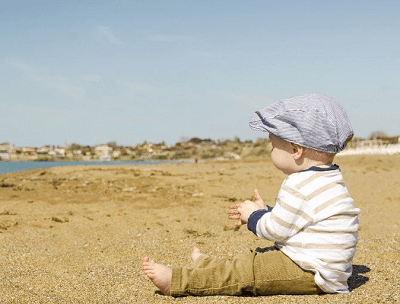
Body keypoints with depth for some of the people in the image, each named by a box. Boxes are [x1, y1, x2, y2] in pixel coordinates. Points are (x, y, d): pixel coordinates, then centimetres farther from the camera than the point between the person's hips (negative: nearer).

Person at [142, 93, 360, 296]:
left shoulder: (300, 187, -21)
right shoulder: (324, 180, 13)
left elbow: (275, 229, -16)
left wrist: (254, 216, 2)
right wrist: (264, 212, 23)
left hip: (311, 275, -11)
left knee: (247, 271, -10)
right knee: (256, 258, 18)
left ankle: (177, 281, -9)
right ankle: (206, 266, 32)